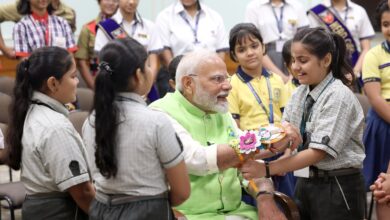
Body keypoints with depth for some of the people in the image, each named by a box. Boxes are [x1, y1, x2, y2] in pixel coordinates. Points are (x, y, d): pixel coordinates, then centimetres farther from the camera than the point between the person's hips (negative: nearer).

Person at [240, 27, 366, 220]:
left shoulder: (338, 96, -15)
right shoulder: (300, 93, 8)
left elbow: (319, 152, -20)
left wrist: (266, 169, -25)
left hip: (337, 188, -6)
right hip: (305, 183, 6)